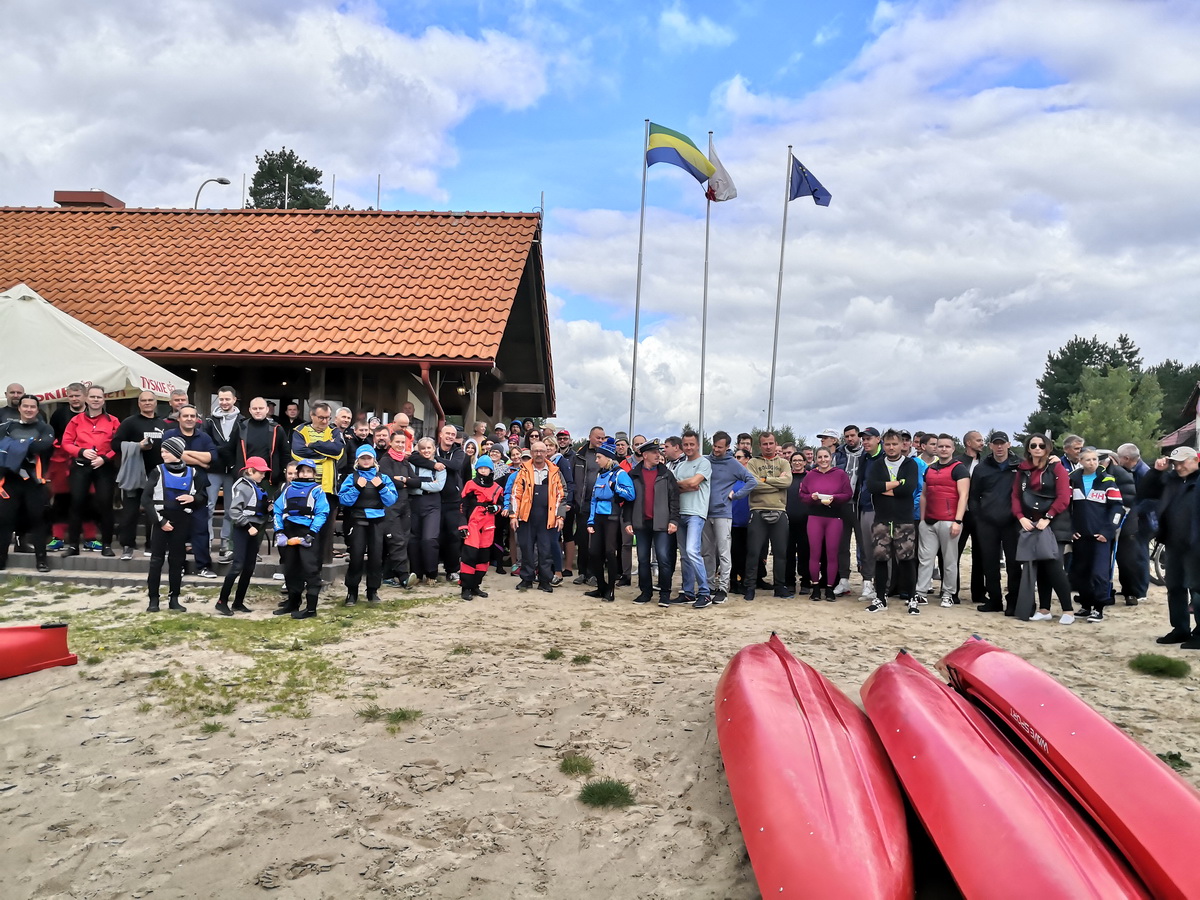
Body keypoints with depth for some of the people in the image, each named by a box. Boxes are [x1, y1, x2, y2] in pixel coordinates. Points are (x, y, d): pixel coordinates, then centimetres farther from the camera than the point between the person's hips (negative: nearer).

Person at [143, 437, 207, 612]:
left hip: (182, 522, 1)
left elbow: (204, 497, 11)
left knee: (177, 560, 7)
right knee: (156, 560, 1)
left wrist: (193, 498, -12)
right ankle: (153, 599, 7)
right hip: (162, 520, -1)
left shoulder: (192, 473, 3)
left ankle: (174, 599, 13)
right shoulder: (158, 471, -1)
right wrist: (159, 520, -11)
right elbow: (146, 499, -4)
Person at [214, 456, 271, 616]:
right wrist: (248, 526, -21)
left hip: (255, 530, 9)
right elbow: (234, 511, -20)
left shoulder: (258, 487, 16)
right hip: (243, 530, -8)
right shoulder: (243, 486, -11)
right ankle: (222, 602, -4)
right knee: (238, 565, -11)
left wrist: (268, 509, 4)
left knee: (249, 567, 9)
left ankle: (238, 602, 16)